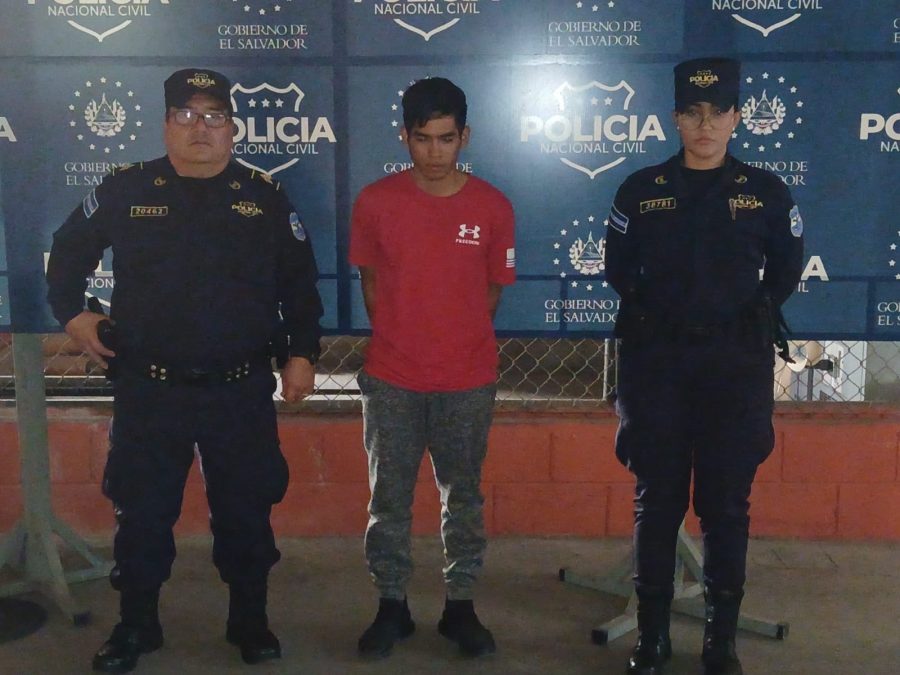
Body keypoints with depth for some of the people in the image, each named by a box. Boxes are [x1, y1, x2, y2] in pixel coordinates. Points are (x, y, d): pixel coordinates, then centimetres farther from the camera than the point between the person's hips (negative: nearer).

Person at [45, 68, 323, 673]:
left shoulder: (266, 197, 4)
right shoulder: (125, 189, 2)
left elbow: (300, 284, 8)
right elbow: (68, 252, 16)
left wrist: (302, 354, 3)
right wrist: (72, 313, 7)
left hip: (242, 393, 0)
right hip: (147, 391, 0)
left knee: (246, 512, 10)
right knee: (142, 513, 10)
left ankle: (250, 621, 29)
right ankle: (136, 625, 29)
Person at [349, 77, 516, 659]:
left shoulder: (493, 208, -5)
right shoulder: (375, 202, -5)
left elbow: (492, 289, 6)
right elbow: (370, 280, 7)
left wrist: (460, 344, 8)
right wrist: (398, 342, 8)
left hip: (468, 382, 0)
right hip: (391, 380, 0)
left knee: (463, 498, 12)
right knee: (389, 498, 10)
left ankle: (460, 606, 27)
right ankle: (392, 605, 26)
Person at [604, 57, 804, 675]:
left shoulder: (767, 192, 3)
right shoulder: (641, 191, 3)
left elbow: (786, 273, 13)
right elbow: (620, 269, 12)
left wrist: (746, 318, 10)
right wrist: (660, 315, 10)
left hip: (736, 367, 0)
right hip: (658, 364, 0)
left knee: (727, 507, 6)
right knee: (657, 503, 5)